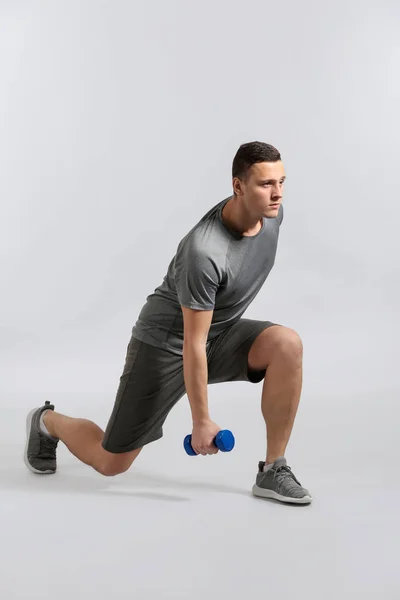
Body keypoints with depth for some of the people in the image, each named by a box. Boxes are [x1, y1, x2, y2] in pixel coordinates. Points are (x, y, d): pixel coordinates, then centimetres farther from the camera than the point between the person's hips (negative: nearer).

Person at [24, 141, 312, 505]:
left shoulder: (271, 213, -12)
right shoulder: (204, 252, -36)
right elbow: (192, 344, -28)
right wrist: (201, 421, -21)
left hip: (221, 332, 7)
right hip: (166, 342, -6)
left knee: (287, 345, -23)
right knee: (111, 462, 3)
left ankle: (273, 470, -10)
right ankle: (47, 422, 36)